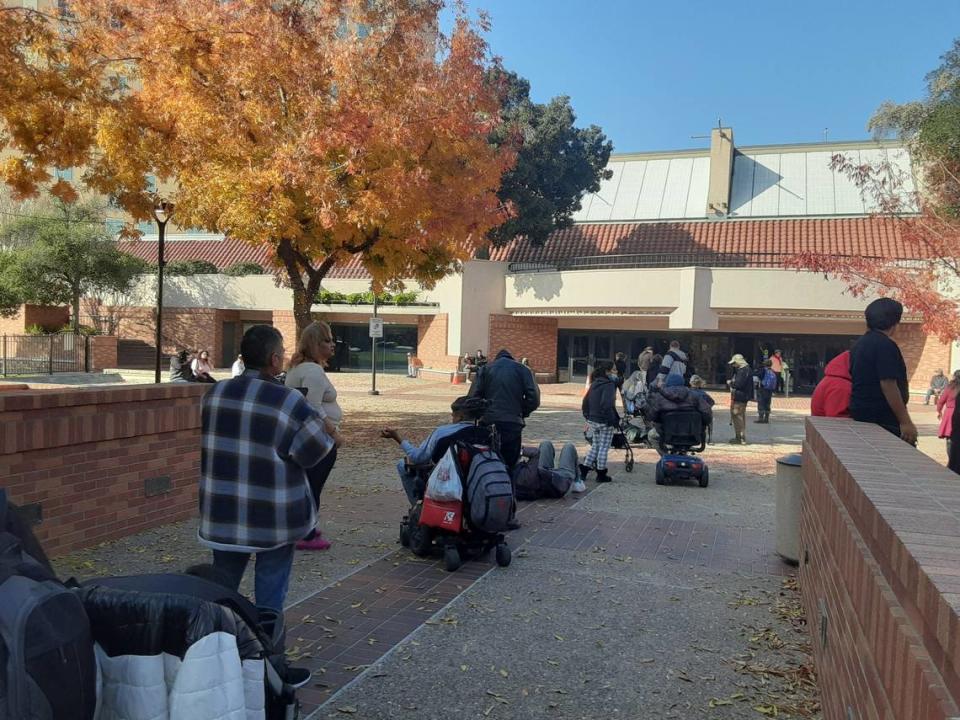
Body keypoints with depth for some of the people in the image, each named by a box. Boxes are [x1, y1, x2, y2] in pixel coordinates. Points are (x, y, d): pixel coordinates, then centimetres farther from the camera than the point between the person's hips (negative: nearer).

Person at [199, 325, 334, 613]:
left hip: (222, 513, 5)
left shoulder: (214, 394, -2)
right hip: (273, 517, -5)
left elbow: (205, 441, 10)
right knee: (270, 589, 11)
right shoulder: (290, 402, -18)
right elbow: (315, 450, -12)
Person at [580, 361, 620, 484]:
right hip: (605, 422, -7)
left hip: (593, 421, 8)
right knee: (604, 447, 4)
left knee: (595, 446, 19)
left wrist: (588, 416, 18)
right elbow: (607, 404, -26)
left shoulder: (594, 384, 8)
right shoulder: (609, 384, -16)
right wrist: (613, 421, -20)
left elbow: (585, 402, 12)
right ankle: (601, 474, 11)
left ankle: (583, 470, 15)